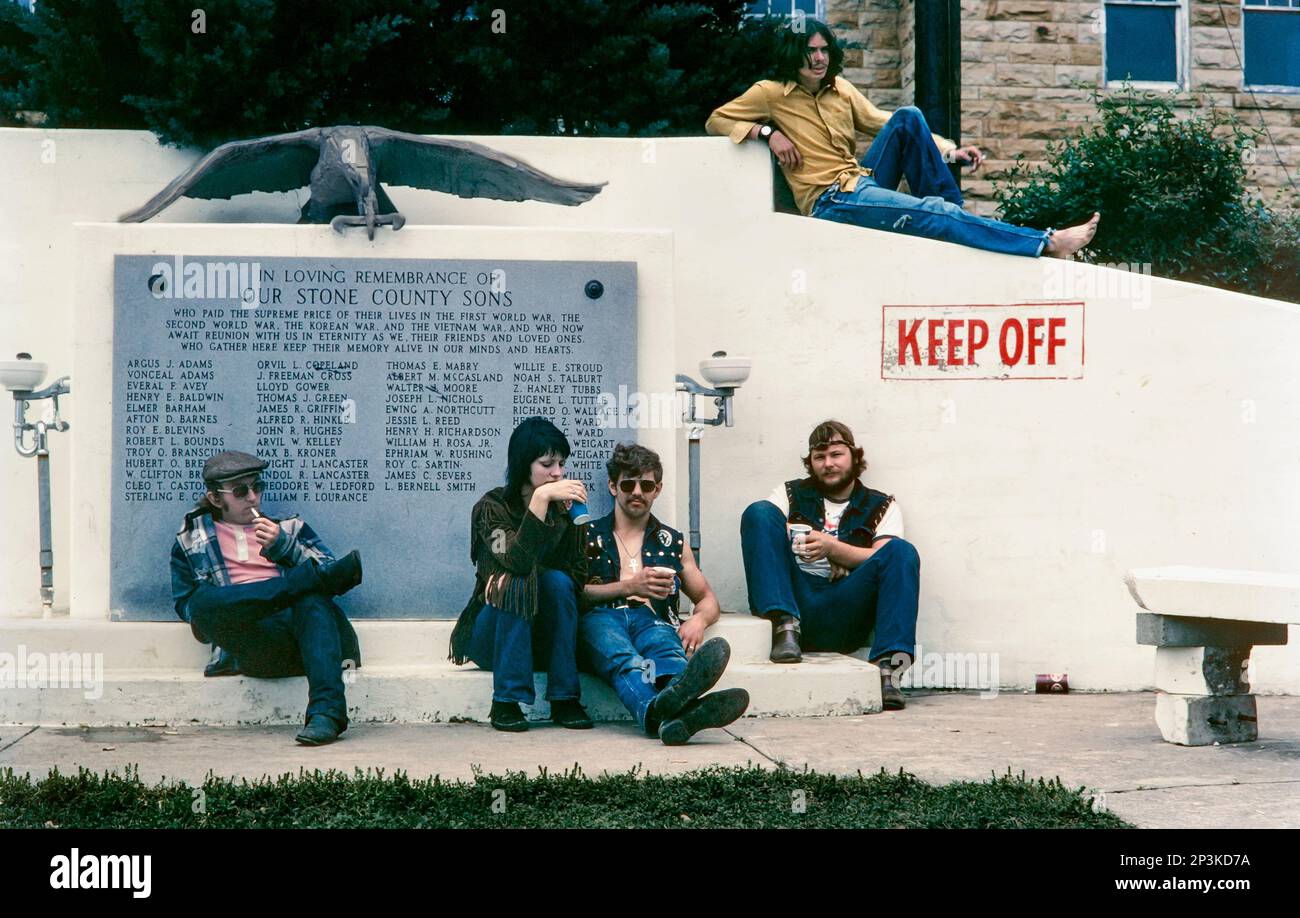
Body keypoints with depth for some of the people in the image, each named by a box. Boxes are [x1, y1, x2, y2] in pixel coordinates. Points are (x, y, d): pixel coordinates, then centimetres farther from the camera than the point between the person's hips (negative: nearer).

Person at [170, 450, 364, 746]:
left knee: (313, 602, -35)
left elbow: (329, 571, 13)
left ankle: (326, 713, -49)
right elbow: (186, 604, 18)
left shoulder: (288, 527, 26)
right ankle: (315, 576, -28)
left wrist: (282, 546, -2)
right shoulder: (192, 538, 25)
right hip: (255, 643, 0)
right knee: (203, 599, -30)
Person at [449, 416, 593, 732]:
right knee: (516, 585, -32)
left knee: (557, 582, -26)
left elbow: (578, 575, 0)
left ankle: (564, 700, -24)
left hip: (543, 634, 3)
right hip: (492, 632, -3)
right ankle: (506, 703, -29)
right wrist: (541, 498, -34)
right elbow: (516, 562, -28)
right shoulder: (492, 507, -9)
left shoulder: (564, 508, 5)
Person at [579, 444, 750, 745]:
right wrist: (629, 587, -5)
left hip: (650, 619, 2)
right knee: (621, 655, -41)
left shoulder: (672, 542, 31)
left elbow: (707, 599, 30)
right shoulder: (588, 536, 24)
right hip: (600, 618, -2)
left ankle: (674, 700, -76)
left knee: (663, 642, -39)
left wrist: (699, 619, 4)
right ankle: (661, 711, -76)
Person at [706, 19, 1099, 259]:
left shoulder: (841, 89, 13)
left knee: (908, 116, -15)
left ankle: (953, 215, -12)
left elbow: (887, 124, 13)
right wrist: (768, 132, -16)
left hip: (863, 182, 7)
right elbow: (716, 121, 1)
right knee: (933, 213, -26)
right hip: (831, 201, -7)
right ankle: (1047, 243, -32)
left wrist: (950, 150, 1)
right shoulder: (771, 94, -2)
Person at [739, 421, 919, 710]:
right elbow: (758, 527, 6)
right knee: (760, 511, -15)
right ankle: (785, 625, -30)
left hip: (842, 617, 0)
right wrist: (779, 537, -13)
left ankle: (888, 665, -37)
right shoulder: (790, 495, 22)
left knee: (902, 551, -23)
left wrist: (833, 548, -14)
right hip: (792, 601, 0)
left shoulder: (881, 506, 19)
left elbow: (884, 561, 1)